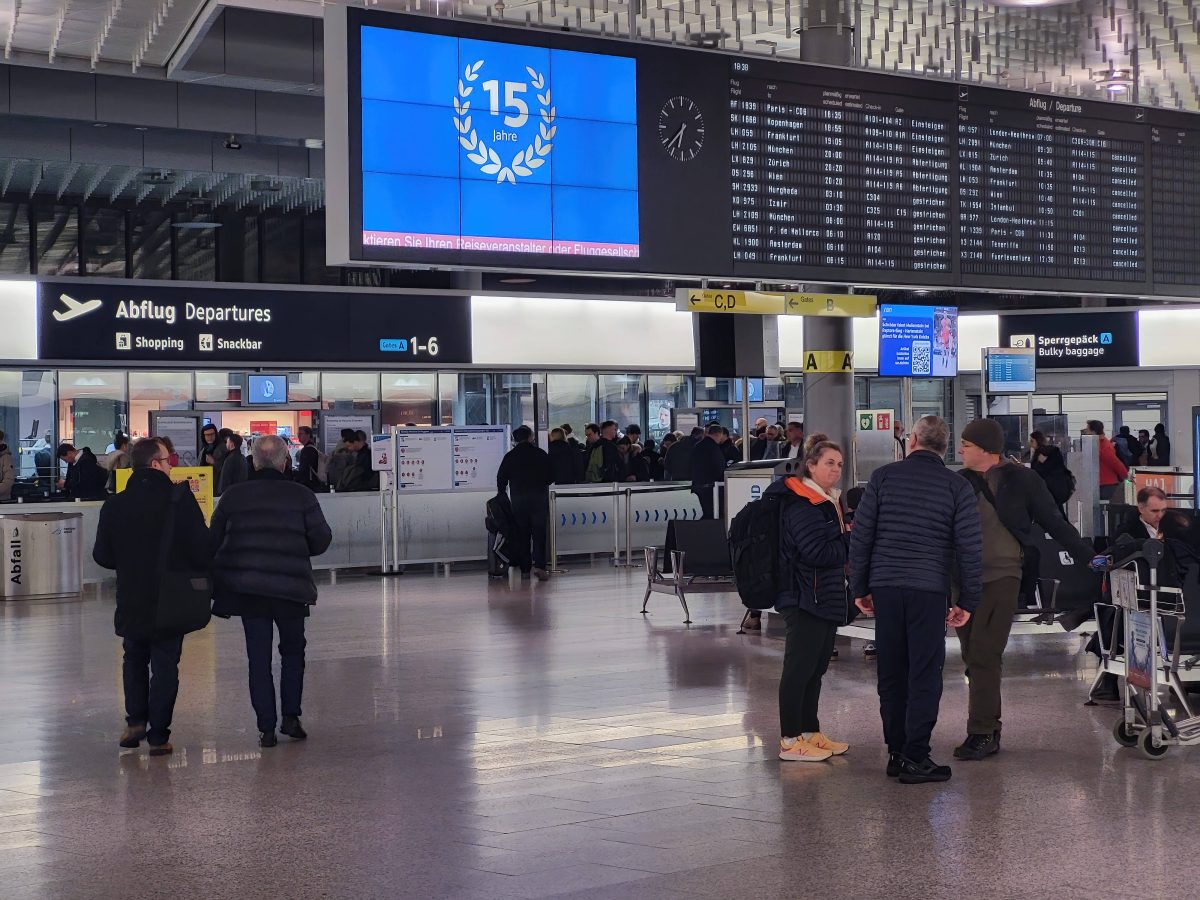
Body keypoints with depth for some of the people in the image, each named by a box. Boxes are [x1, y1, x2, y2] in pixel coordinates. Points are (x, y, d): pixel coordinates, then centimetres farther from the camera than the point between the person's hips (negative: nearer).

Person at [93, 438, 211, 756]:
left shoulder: (114, 504, -3)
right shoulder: (180, 499, -15)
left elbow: (102, 556, 3)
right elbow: (202, 549, -16)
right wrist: (201, 570, 5)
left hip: (131, 600, 3)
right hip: (172, 601, -3)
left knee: (134, 659, 22)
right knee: (165, 664, 6)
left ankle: (135, 721, 16)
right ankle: (158, 735, 6)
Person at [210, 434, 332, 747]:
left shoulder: (233, 495, 1)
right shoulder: (301, 495, -4)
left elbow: (214, 541, 6)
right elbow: (322, 540, -2)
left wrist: (219, 579, 18)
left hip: (245, 587, 1)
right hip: (290, 586, -1)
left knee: (258, 657, 7)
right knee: (293, 651, 18)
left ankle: (266, 728, 7)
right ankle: (291, 716, 12)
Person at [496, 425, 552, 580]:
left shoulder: (509, 457, 2)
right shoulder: (541, 454, 1)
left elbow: (501, 479, 3)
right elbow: (551, 476, 5)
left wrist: (501, 494, 20)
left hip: (518, 499, 1)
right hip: (539, 497, -1)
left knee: (522, 534, 8)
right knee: (539, 532, -3)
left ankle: (525, 568, 10)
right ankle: (539, 565, -16)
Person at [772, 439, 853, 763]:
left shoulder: (826, 501, 18)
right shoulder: (802, 505, -15)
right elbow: (818, 553, -22)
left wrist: (846, 538, -1)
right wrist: (851, 542, -9)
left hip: (825, 599, 10)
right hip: (805, 599, -10)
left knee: (816, 666, 15)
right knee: (799, 669, -6)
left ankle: (811, 733, 24)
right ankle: (790, 741, -1)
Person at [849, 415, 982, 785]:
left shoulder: (883, 476, 6)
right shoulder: (957, 486, 3)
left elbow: (860, 535, 4)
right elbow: (969, 547, -1)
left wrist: (859, 588, 11)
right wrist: (967, 601, 5)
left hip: (884, 587, 2)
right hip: (929, 588, -2)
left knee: (891, 672, 10)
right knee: (925, 674, 1)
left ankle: (896, 752, 16)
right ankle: (914, 757, -1)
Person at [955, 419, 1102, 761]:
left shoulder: (1020, 480, -3)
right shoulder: (961, 481, 9)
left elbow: (1054, 522, 1)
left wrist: (1087, 556, 0)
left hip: (1001, 577, -5)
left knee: (984, 656, -11)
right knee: (973, 658, 7)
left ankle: (981, 734, -6)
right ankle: (990, 728, 17)